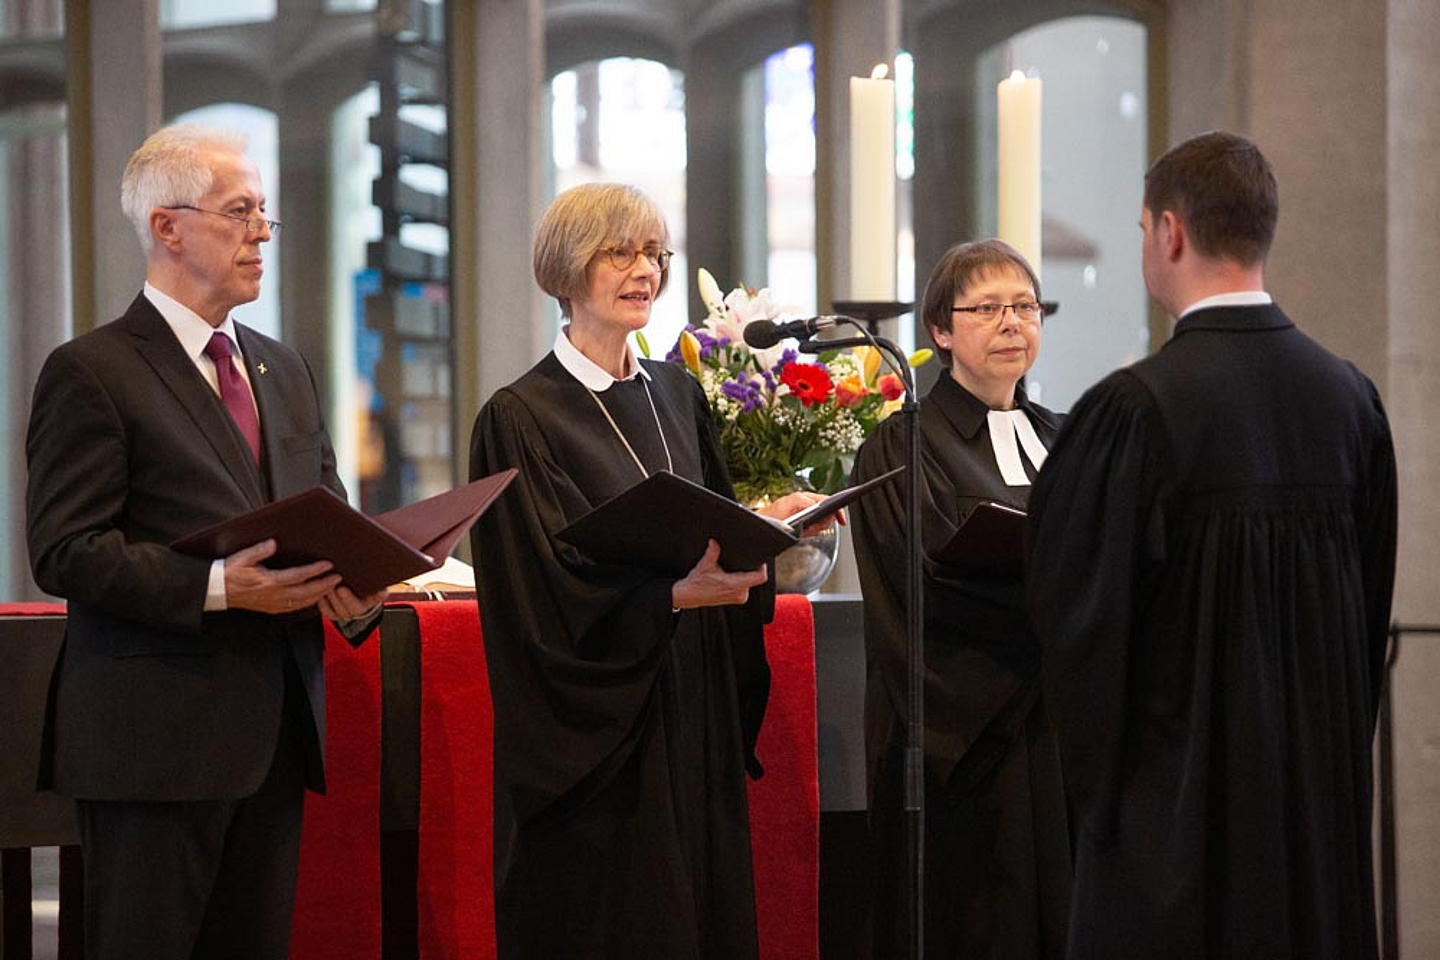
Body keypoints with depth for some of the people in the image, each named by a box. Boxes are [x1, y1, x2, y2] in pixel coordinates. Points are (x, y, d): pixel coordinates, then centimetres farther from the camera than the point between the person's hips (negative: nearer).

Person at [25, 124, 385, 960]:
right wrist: (215, 587, -22)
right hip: (155, 739, -7)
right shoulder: (92, 373, -4)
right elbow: (65, 552, -12)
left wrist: (357, 589, -2)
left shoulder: (285, 371, 19)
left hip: (274, 730, 7)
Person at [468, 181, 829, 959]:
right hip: (593, 735, -6)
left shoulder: (679, 395, 11)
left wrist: (765, 522, -4)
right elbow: (549, 596, -15)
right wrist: (673, 595, -28)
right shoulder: (521, 418, -9)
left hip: (697, 718, 6)